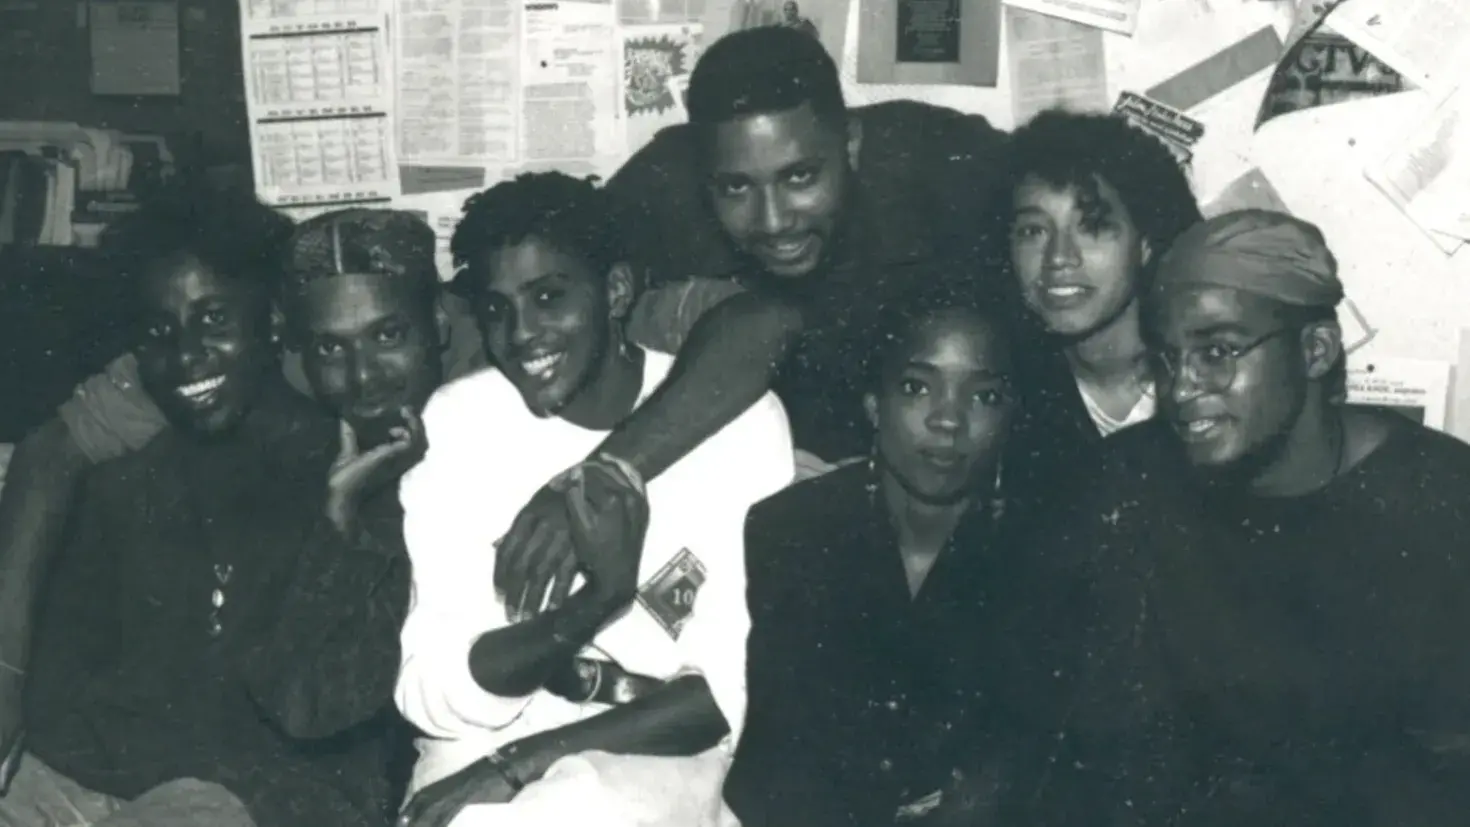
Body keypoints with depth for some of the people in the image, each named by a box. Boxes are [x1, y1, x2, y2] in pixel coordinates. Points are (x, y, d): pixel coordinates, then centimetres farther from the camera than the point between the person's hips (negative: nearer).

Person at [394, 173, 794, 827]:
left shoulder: (738, 417, -6)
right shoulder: (456, 422, -2)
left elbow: (742, 685, -9)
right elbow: (429, 693, -9)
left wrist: (530, 756, -17)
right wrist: (598, 601, -25)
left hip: (666, 753, -1)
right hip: (487, 744, 2)